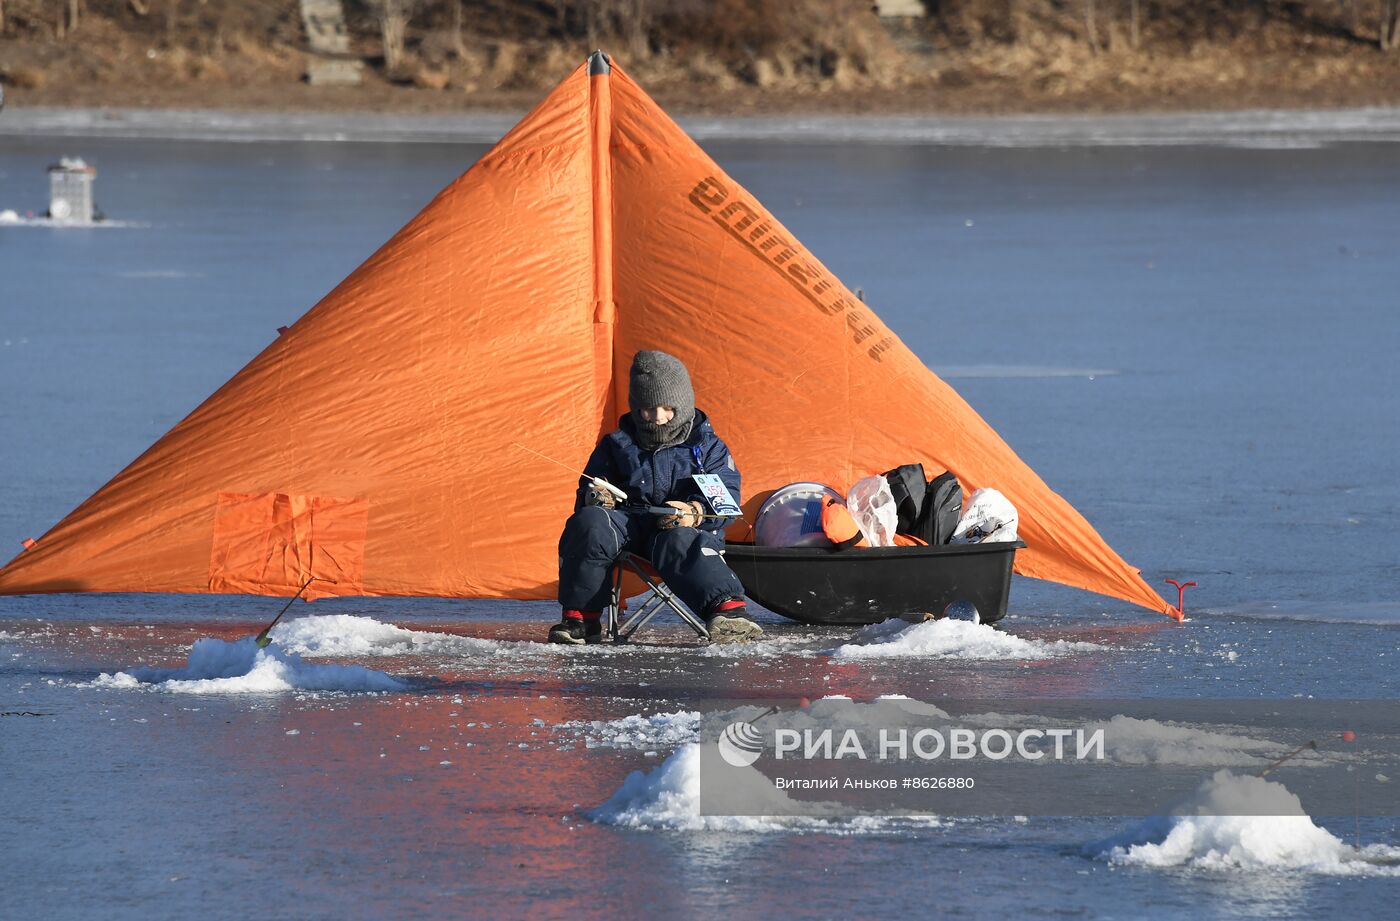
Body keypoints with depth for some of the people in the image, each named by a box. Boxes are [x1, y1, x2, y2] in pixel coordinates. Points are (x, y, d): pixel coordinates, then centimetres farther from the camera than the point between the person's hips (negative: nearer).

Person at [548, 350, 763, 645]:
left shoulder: (707, 447, 8)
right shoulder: (618, 444, 16)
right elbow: (589, 488, 18)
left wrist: (695, 512, -23)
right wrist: (595, 496, -9)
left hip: (687, 530, -3)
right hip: (630, 525, 3)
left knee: (679, 544, -41)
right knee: (589, 523, -29)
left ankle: (728, 612, -61)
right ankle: (580, 618, -26)